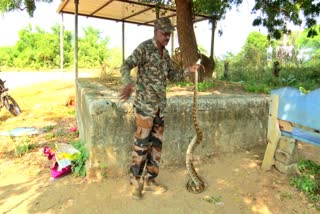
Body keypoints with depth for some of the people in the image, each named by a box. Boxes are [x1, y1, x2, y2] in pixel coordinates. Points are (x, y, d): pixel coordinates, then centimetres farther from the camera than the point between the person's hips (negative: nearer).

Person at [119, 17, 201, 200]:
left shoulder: (165, 53, 14)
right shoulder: (144, 48, -9)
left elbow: (172, 76, 19)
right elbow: (126, 67, -20)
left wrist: (188, 70, 3)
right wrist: (129, 84, -41)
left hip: (161, 104, 7)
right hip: (145, 104, -7)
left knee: (157, 143, 10)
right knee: (142, 143, -2)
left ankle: (150, 180, 22)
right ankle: (135, 182, 15)